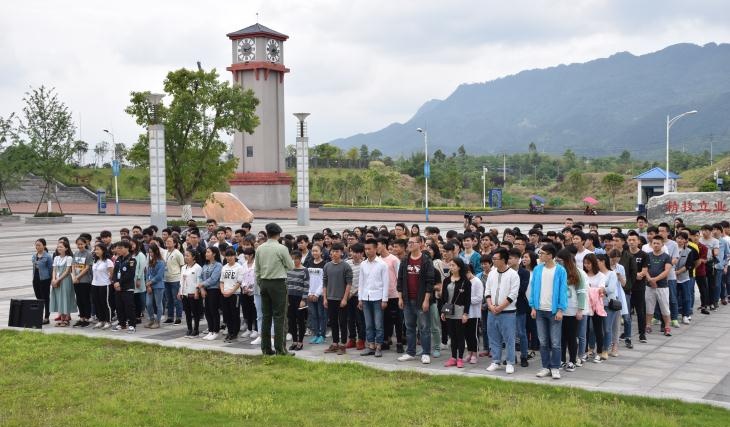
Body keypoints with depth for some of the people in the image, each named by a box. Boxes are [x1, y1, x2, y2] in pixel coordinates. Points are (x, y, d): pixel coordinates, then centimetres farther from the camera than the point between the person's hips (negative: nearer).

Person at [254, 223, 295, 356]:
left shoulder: (259, 248, 5)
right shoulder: (281, 248, -11)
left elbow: (257, 269, 11)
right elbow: (291, 266, -2)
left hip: (264, 283, 5)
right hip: (278, 283, -5)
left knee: (266, 316, 9)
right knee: (279, 317, -3)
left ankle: (266, 348, 13)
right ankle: (280, 348, -4)